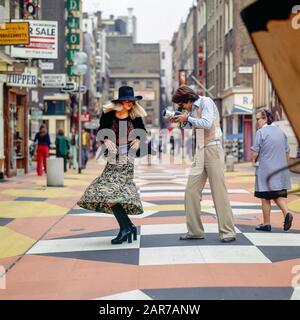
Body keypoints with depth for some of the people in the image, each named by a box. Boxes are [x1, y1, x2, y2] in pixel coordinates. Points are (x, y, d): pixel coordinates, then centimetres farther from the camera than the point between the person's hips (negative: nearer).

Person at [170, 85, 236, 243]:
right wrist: (182, 121, 8)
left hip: (212, 150, -8)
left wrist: (187, 118, -11)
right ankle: (194, 230, 7)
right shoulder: (193, 109, 14)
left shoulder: (206, 102, -7)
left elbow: (206, 123, -22)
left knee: (219, 192, -6)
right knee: (191, 191, 1)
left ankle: (228, 232, -2)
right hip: (200, 153, 8)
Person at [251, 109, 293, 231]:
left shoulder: (261, 132, -11)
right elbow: (287, 151, 15)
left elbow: (254, 152, -13)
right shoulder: (281, 131, 10)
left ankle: (266, 224, 10)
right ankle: (286, 213, -10)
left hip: (265, 170, -6)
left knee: (265, 198, 4)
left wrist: (254, 160, 8)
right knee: (278, 195, 14)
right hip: (280, 170, 6)